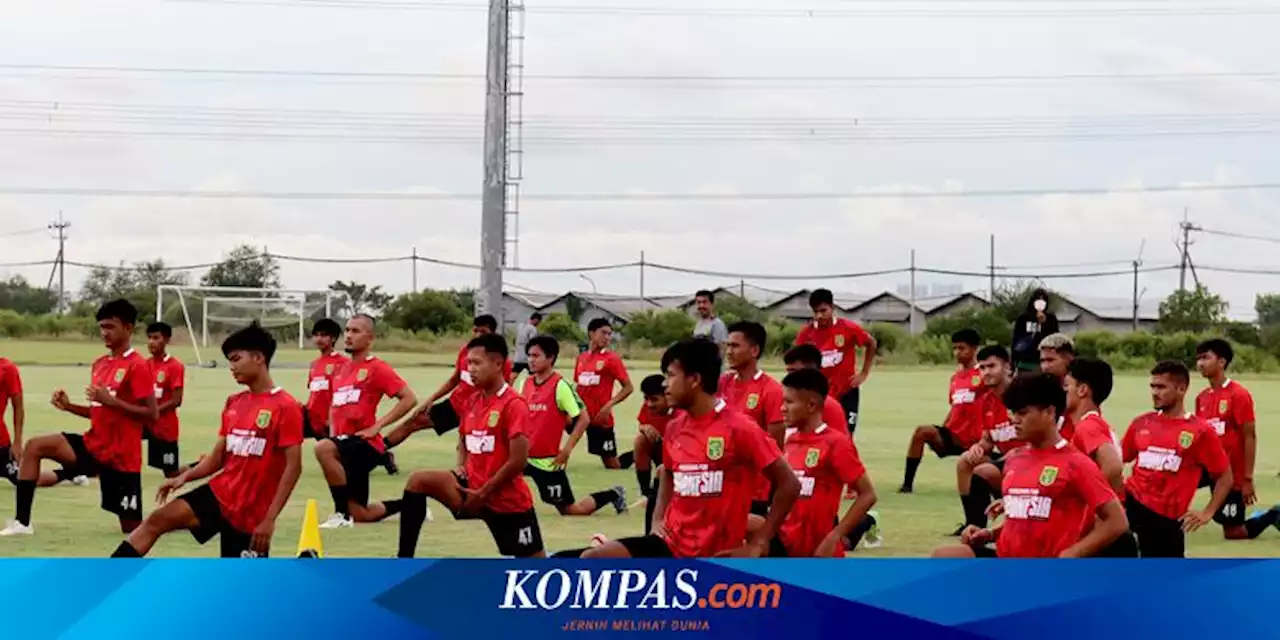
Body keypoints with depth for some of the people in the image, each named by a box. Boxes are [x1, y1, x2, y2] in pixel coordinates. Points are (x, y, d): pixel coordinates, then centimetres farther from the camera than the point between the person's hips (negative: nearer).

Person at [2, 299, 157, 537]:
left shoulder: (137, 366, -15)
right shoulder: (100, 364, 11)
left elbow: (151, 414, -19)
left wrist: (111, 400, -25)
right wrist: (69, 406, 3)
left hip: (121, 456, -7)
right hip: (94, 446, 7)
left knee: (132, 528, -1)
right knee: (34, 447, -9)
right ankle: (22, 522, -10)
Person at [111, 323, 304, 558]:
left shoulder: (285, 407, -13)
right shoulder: (233, 403, 9)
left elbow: (293, 466, -16)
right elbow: (217, 457, 14)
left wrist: (270, 519, -19)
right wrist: (185, 476, -3)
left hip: (251, 513, -6)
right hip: (220, 493, 6)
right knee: (157, 520, -10)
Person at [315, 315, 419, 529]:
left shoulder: (377, 367, -6)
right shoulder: (342, 371, 17)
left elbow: (409, 398, -12)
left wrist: (377, 426, -15)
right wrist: (332, 431, 11)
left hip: (365, 444, -8)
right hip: (345, 445, 8)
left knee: (323, 448, -36)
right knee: (361, 515, 8)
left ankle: (342, 513, -26)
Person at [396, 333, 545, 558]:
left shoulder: (514, 404, -16)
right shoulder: (472, 401, 7)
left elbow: (518, 461, -20)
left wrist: (483, 494, -15)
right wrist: (462, 469, 3)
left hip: (508, 500, -6)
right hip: (473, 487, 6)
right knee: (418, 481, -14)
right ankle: (404, 561, -15)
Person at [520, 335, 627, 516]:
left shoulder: (560, 386, -14)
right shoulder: (526, 383, 4)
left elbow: (583, 418, -12)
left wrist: (567, 450, -15)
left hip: (547, 461, -5)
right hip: (524, 456, 5)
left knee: (570, 510, 4)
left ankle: (612, 495, 27)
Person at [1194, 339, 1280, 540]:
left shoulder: (1239, 394, -14)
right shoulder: (1202, 398, 6)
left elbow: (1250, 437, -15)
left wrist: (1248, 479, -18)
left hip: (1232, 472, -6)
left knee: (1232, 533, 0)